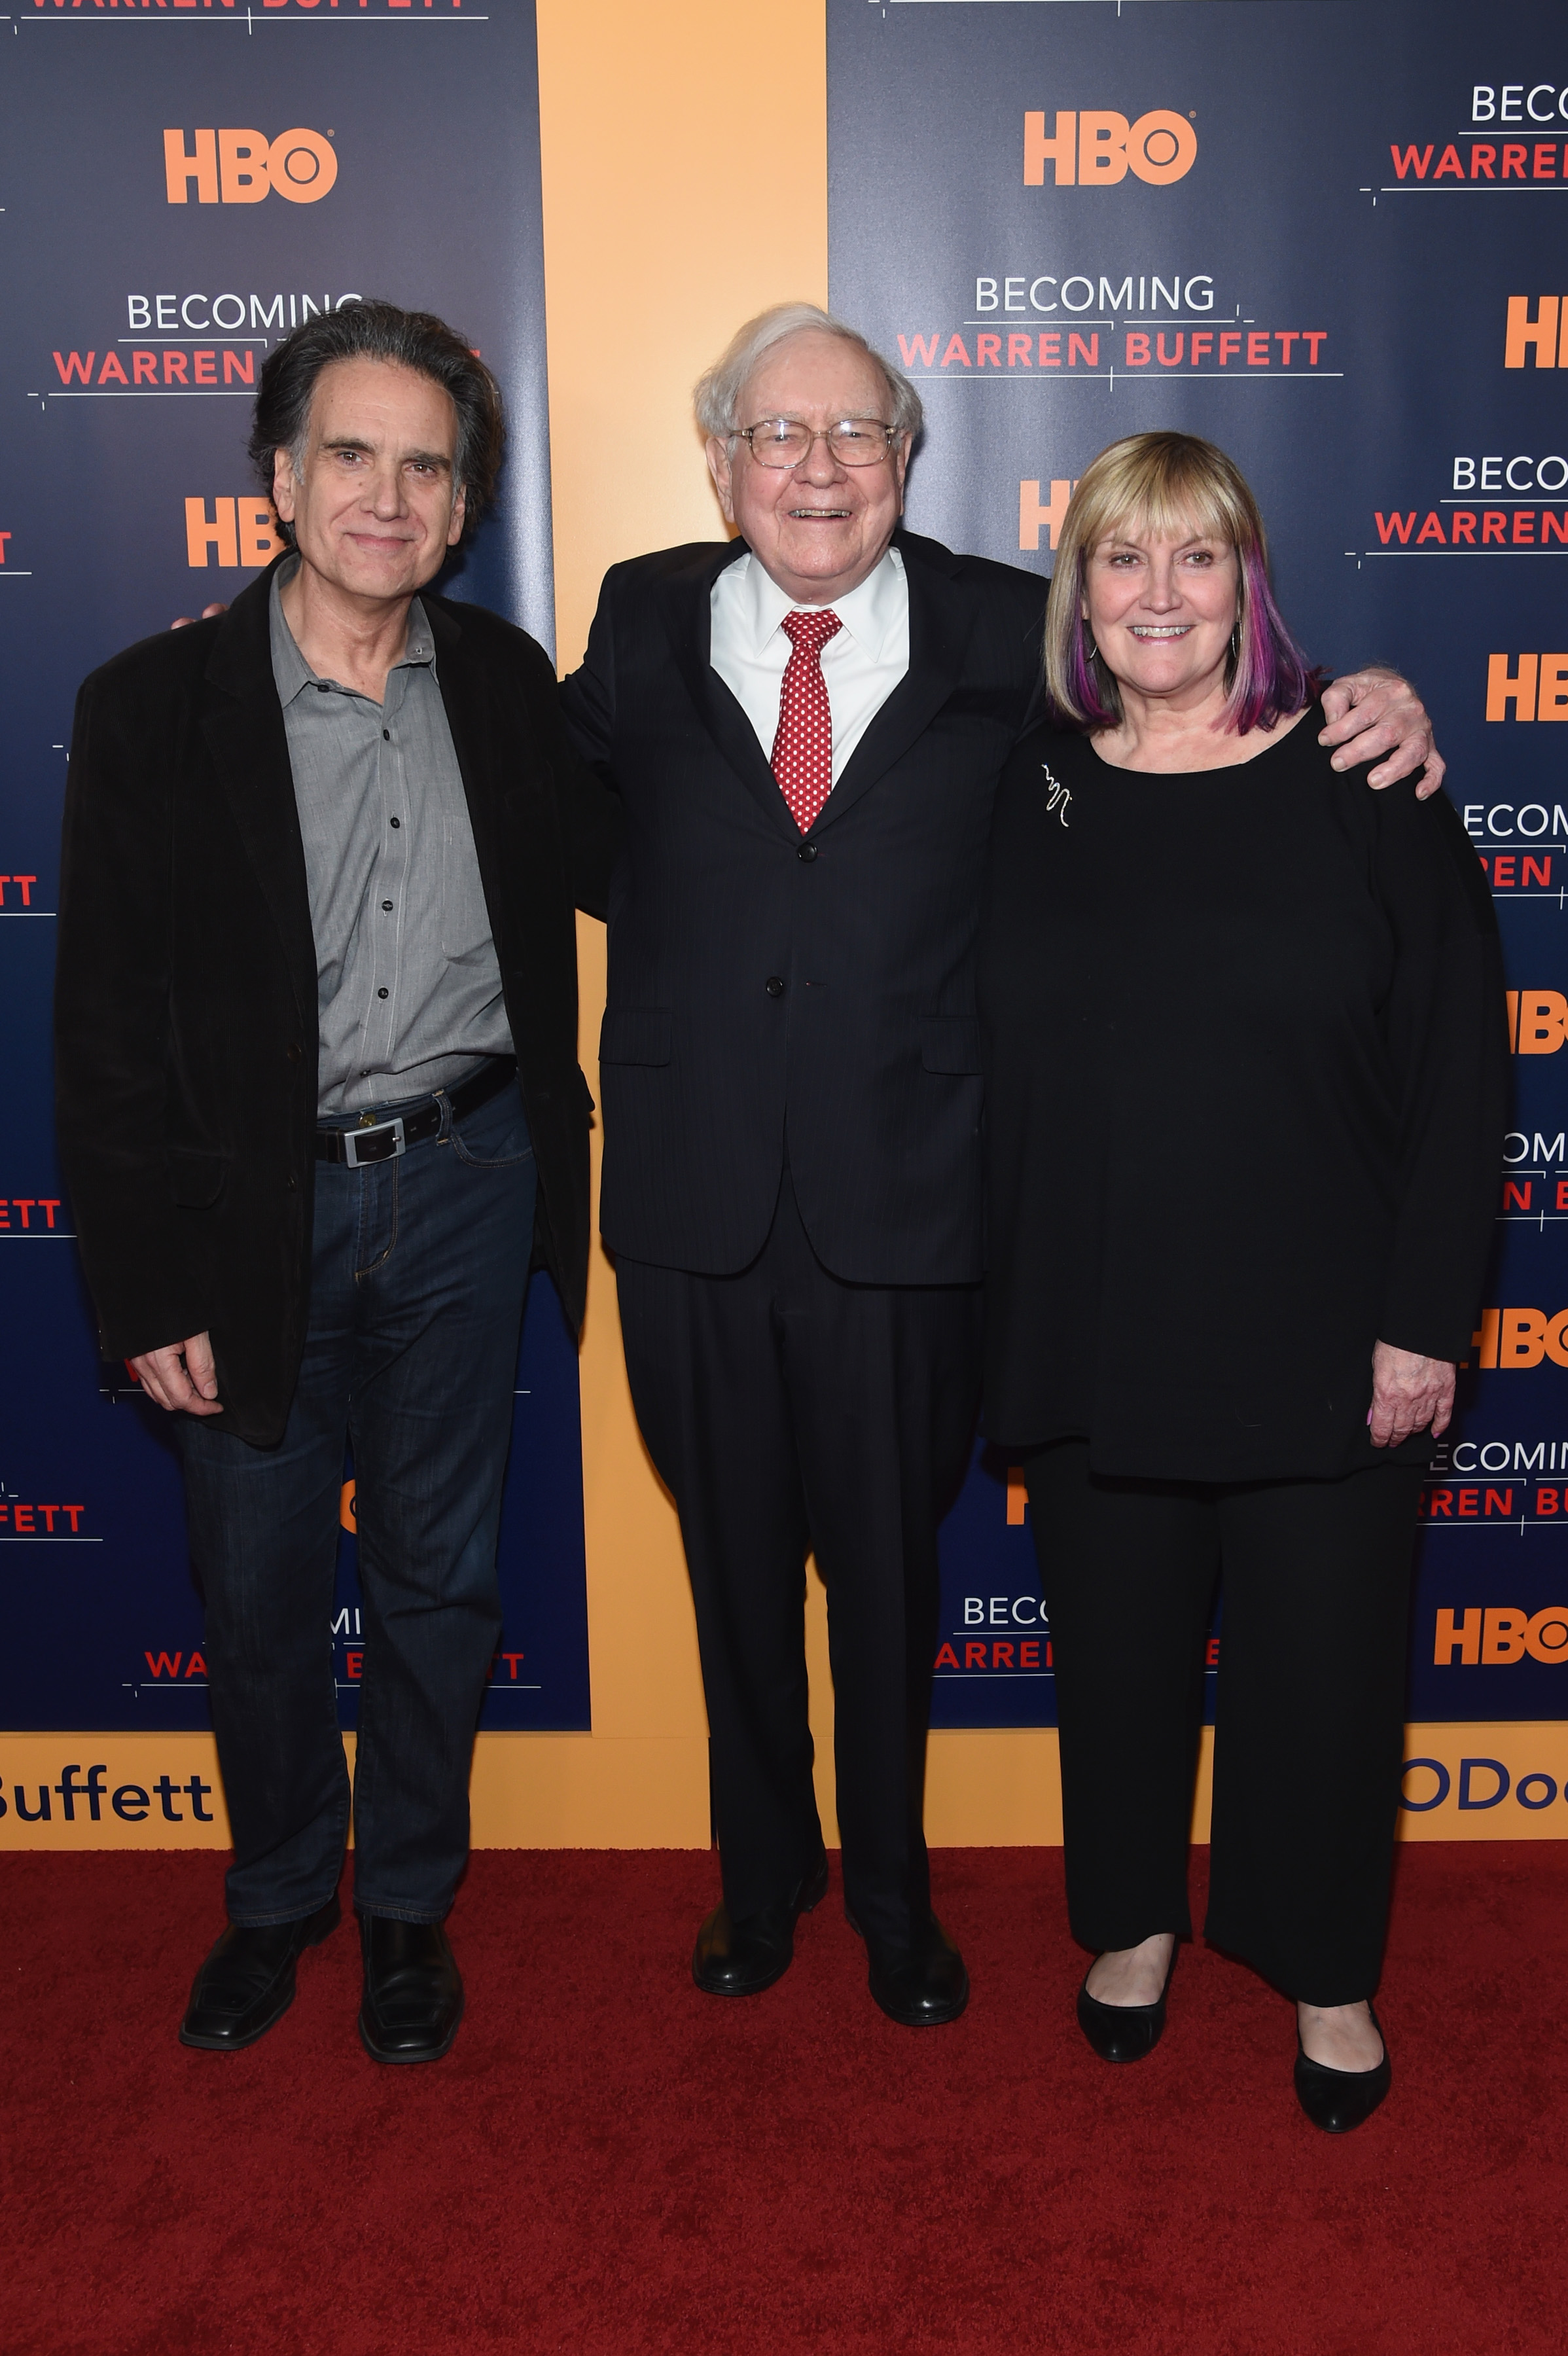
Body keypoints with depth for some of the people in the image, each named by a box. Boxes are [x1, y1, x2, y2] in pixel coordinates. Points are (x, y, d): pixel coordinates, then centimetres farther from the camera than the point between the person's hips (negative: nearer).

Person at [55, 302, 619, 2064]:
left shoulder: (503, 683, 3)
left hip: (464, 1182, 2)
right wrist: (150, 1287, -9)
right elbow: (109, 1037, -7)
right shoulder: (152, 708, -7)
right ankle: (277, 1897, 39)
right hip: (257, 1205, -2)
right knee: (256, 1590, 12)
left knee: (439, 1575, 14)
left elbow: (613, 869, 12)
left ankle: (407, 1904, 37)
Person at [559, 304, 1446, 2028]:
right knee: (735, 1565, 17)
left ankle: (893, 1896, 39)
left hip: (902, 1206, -1)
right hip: (694, 1203, 2)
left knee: (889, 1571, 15)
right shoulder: (645, 622, 4)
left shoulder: (999, 630, 0)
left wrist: (1362, 717, -8)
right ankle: (762, 1877, 42)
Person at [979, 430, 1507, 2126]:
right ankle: (1136, 1921, 41)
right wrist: (998, 1310, 1)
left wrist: (1424, 1321, -9)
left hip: (1317, 1337, -2)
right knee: (1115, 1651, 15)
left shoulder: (1359, 780, -5)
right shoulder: (1030, 789, 3)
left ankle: (1328, 1976, 35)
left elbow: (1461, 1065, -6)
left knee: (1321, 1662, 11)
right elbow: (990, 1060, 5)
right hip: (1091, 1336, 2)